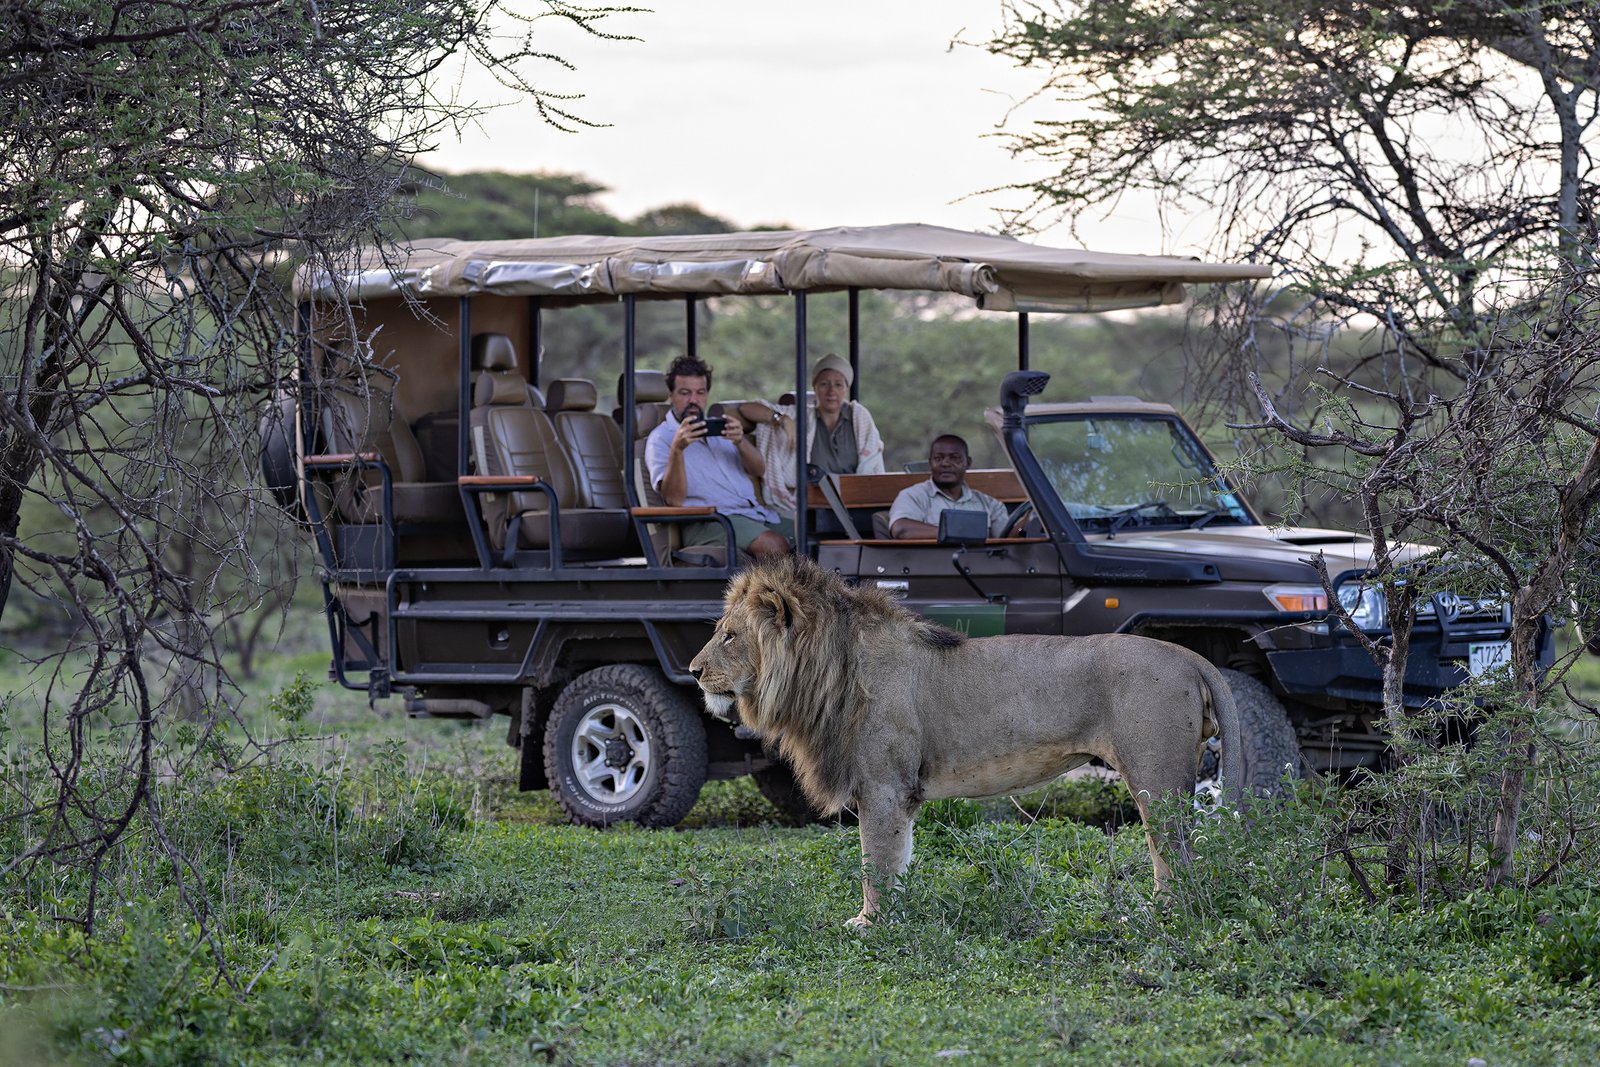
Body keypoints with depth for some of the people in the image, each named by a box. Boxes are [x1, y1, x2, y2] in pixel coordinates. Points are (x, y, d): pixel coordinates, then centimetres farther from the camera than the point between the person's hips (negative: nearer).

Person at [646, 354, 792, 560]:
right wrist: (677, 449, -24)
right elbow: (674, 499, -10)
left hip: (755, 511, 6)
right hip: (708, 520, -6)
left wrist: (740, 441, -7)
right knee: (774, 546, -33)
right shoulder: (661, 439, 5)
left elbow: (758, 470, 14)